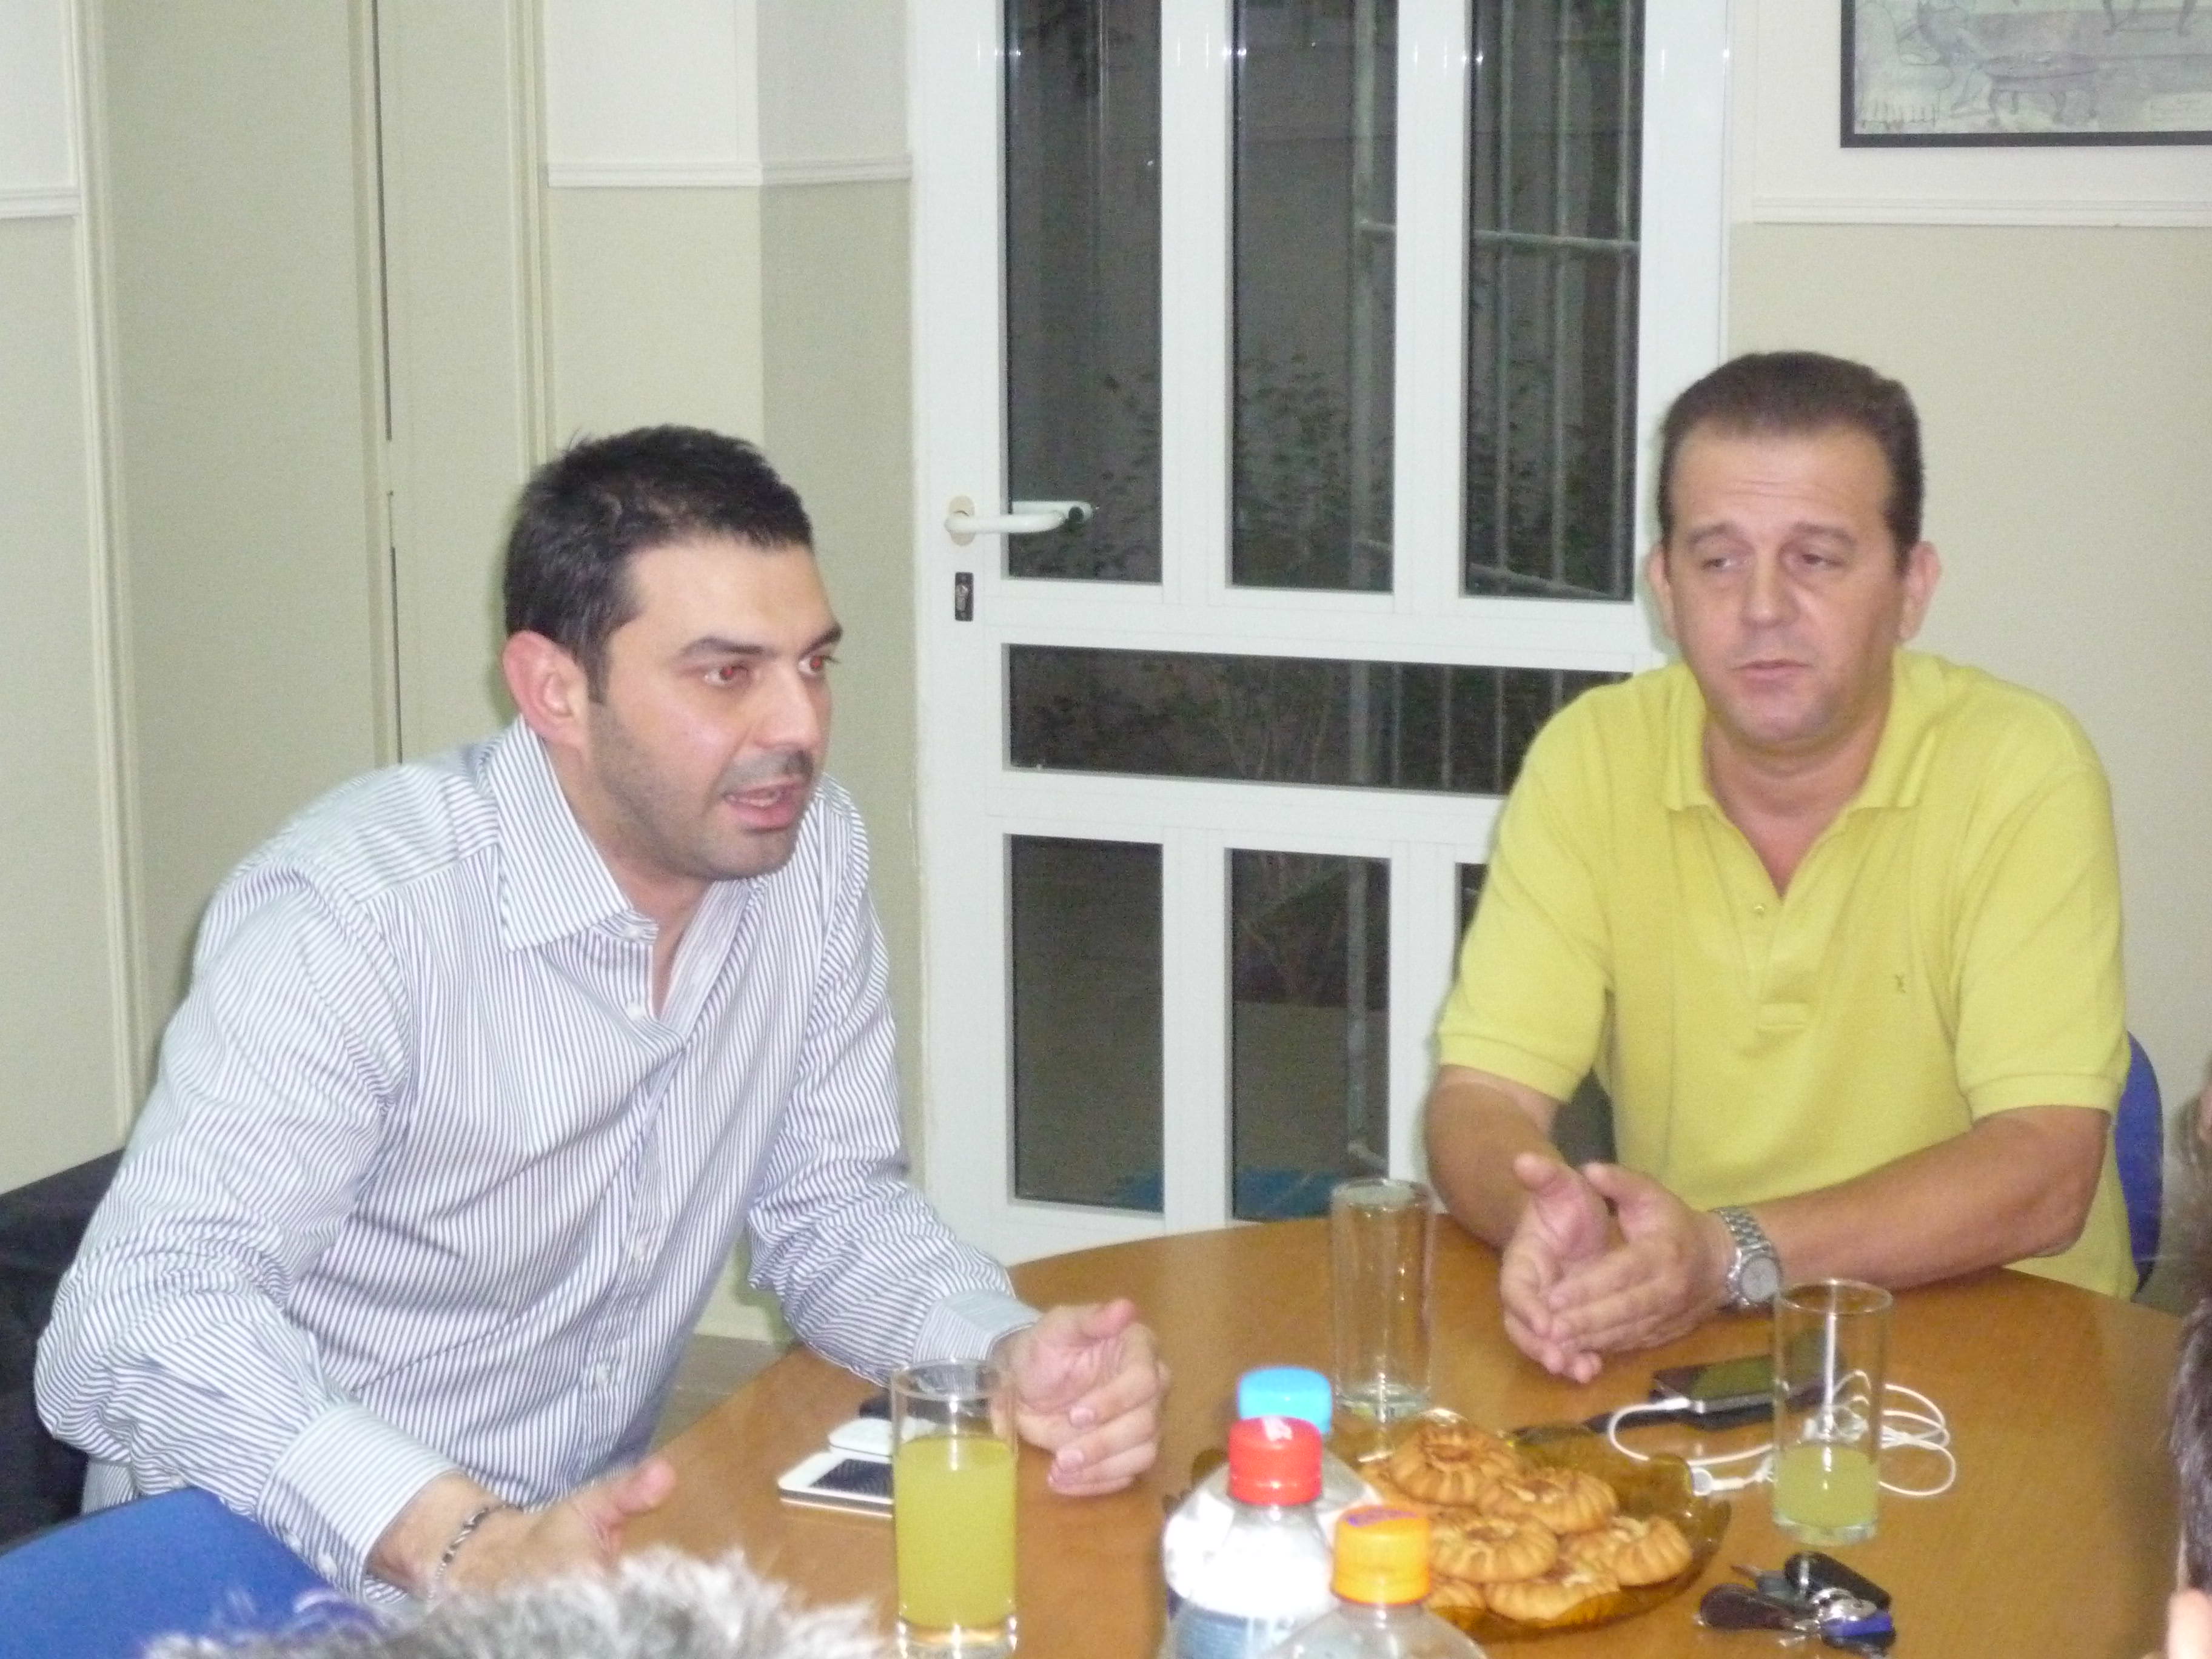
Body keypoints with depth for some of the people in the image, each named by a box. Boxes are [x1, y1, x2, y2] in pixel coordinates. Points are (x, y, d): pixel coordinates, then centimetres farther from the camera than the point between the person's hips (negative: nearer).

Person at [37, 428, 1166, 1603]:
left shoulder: (811, 853, -3)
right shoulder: (360, 909, -22)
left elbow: (836, 1210, 5)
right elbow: (137, 1316, -30)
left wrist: (1009, 1358, -14)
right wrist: (471, 1547, -42)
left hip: (592, 1542, 6)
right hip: (297, 1584, -6)